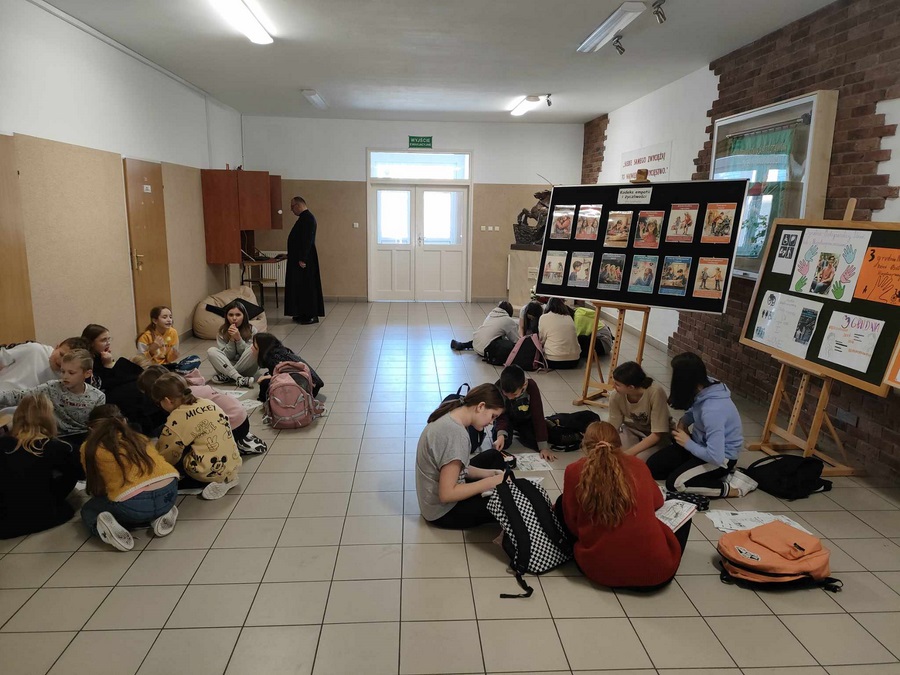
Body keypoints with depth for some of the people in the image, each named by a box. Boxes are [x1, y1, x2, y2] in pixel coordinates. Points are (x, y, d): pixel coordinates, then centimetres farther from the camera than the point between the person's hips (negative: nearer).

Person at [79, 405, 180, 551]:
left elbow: (96, 489, 20)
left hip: (132, 506, -3)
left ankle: (108, 526, -1)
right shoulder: (140, 438, 23)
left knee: (88, 510, 31)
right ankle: (160, 516, 12)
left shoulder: (90, 448, 14)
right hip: (169, 493, 4)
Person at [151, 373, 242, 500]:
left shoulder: (178, 418, -10)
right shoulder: (208, 403, 10)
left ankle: (209, 482, -5)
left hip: (211, 471, -7)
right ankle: (226, 479, 9)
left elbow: (165, 453, -4)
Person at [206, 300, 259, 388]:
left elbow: (248, 354, -10)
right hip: (228, 367, 2)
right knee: (211, 351, -23)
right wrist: (232, 339, -20)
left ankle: (227, 377, -21)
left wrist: (238, 338, -23)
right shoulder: (222, 332, -2)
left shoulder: (251, 330, -6)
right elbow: (227, 356, -7)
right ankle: (239, 378, -33)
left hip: (247, 369, -1)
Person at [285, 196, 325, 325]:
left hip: (305, 260, -10)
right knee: (301, 286, 12)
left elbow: (307, 240, -22)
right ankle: (304, 314, 18)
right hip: (300, 258, 10)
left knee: (307, 286, -6)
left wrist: (302, 259, -24)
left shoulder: (308, 218, -15)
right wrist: (296, 257, 22)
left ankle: (312, 315, -2)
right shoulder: (304, 217, 16)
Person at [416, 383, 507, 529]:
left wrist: (490, 473, 0)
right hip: (443, 511, -10)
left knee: (494, 456, 16)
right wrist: (491, 482, -22)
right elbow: (447, 494, -28)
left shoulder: (449, 417, 0)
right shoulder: (456, 434, -29)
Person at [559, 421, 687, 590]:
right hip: (657, 570, 2)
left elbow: (573, 525, 6)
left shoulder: (575, 470, -1)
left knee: (561, 503, 21)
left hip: (598, 570, -1)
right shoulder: (638, 465, 5)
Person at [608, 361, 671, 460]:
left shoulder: (656, 392, -34)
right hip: (631, 429, 2)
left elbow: (657, 434, -27)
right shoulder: (616, 396, -24)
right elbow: (613, 428, -10)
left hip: (656, 435, -2)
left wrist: (627, 453, -31)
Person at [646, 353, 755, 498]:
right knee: (652, 466, -1)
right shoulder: (703, 388, -11)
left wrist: (687, 443, -19)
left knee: (674, 483, -23)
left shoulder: (713, 410, -35)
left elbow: (716, 457, -35)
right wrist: (684, 421, -6)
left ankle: (731, 488, -7)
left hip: (722, 457, -8)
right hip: (702, 443, 8)